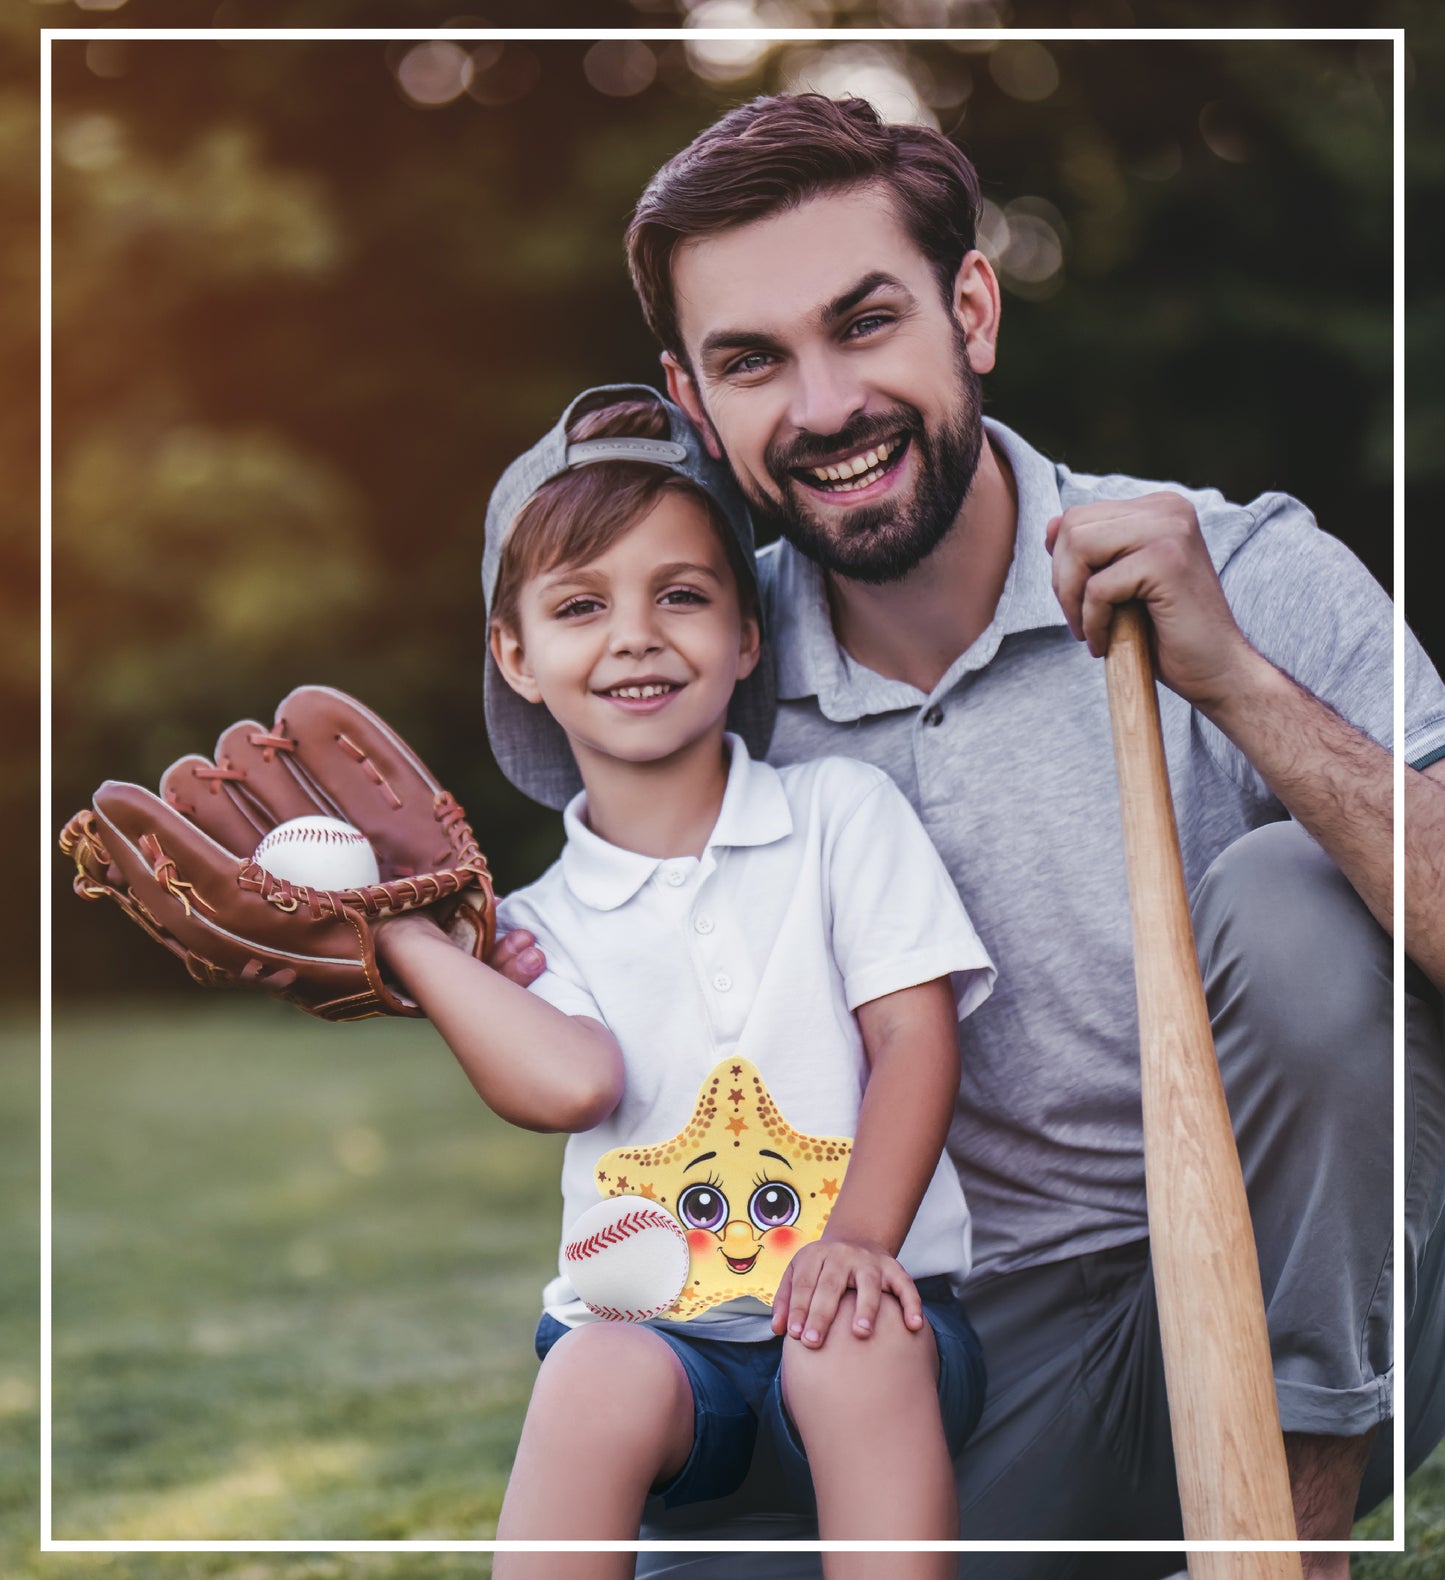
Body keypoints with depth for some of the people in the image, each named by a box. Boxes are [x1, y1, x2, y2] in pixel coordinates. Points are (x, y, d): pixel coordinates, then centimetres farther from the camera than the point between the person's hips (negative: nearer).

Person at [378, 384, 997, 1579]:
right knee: (603, 1377, -32)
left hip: (854, 1310, 0)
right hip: (650, 1328, 1)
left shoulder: (842, 812, 9)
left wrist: (856, 1242, -17)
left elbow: (916, 1039, -1)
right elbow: (573, 1082, -11)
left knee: (856, 1345, -34)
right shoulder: (540, 921, 11)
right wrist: (395, 925, -7)